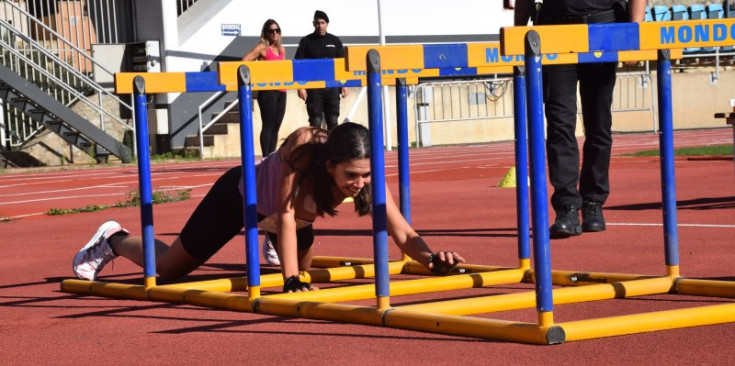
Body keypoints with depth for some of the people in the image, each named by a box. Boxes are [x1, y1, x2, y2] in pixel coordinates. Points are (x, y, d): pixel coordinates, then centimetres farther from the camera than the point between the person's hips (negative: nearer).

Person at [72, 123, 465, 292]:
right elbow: (287, 213, -43)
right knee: (167, 268, 10)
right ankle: (114, 239, 38)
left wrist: (430, 257, -55)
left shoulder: (365, 173, -32)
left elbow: (403, 233, -35)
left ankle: (268, 241, 59)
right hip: (239, 195, -4)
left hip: (278, 214, 5)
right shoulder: (303, 147, -43)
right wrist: (290, 277, -51)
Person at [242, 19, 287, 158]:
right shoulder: (262, 47, -4)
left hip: (281, 91, 7)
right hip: (267, 91, -7)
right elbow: (244, 62, -13)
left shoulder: (281, 49, 17)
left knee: (276, 126, 8)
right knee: (268, 126, -10)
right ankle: (266, 159, -11)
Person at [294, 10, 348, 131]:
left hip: (332, 86, 2)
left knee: (333, 122, 4)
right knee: (315, 122, -4)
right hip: (313, 88, -2)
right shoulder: (306, 41, 1)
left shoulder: (335, 41, 9)